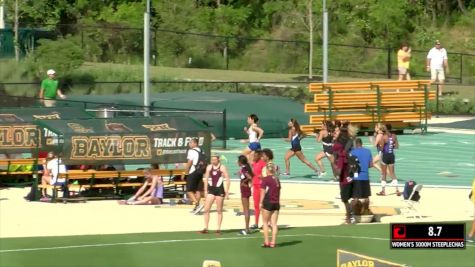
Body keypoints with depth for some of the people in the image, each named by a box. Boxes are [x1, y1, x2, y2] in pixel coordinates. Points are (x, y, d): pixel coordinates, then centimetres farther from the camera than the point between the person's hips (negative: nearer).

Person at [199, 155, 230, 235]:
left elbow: (227, 180, -5)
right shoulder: (209, 167, 7)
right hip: (211, 189, 4)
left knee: (219, 210, 3)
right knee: (206, 209, -2)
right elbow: (206, 179, 13)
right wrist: (205, 190, 8)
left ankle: (218, 229, 9)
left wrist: (227, 192, -8)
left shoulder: (222, 167, -6)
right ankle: (205, 228, 3)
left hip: (220, 189, -4)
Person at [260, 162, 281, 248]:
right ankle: (273, 242, 2)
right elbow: (279, 192, 14)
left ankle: (266, 242, 2)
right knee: (274, 223, 5)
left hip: (268, 202, -5)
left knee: (265, 223, 6)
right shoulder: (277, 179, 9)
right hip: (276, 203, 5)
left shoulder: (265, 179, -9)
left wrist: (261, 202, -7)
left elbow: (263, 192, -12)